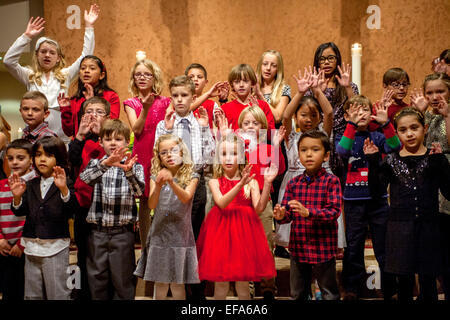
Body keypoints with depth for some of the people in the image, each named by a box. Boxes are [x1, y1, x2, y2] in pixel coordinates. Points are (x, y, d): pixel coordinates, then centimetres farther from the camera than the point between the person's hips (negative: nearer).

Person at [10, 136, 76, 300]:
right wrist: (17, 197, -17)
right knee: (31, 294, 15)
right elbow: (20, 211, 4)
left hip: (56, 248, -5)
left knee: (58, 294, 2)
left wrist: (63, 189, -38)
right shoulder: (30, 185, 10)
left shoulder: (66, 184, -6)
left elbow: (70, 210, -21)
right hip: (32, 247, 5)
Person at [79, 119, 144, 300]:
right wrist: (106, 164, -32)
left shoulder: (135, 166, 3)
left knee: (123, 281, 2)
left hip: (122, 232, -2)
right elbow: (85, 178, -14)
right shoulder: (96, 164, 8)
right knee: (96, 280, 9)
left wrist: (128, 171, -34)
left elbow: (138, 190, -15)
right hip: (97, 232, 2)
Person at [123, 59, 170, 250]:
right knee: (144, 202, 4)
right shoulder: (131, 103, 6)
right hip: (141, 154, 0)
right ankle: (145, 247, 12)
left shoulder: (164, 102, 7)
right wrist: (145, 108, -19)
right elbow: (136, 129, -7)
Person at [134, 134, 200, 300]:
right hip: (159, 234, 2)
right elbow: (152, 205, -10)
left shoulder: (191, 177, -1)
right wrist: (158, 186, -29)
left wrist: (171, 182, -36)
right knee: (160, 283, 7)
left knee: (177, 283, 4)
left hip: (180, 235, -2)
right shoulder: (156, 177, 3)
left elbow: (185, 198, -19)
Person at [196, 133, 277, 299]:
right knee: (220, 283, 4)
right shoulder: (215, 182, 3)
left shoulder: (250, 182, 3)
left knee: (243, 283, 6)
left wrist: (267, 183, -18)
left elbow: (259, 208, -9)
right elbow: (221, 203, -16)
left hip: (243, 230, 0)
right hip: (221, 230, 0)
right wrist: (240, 185, -27)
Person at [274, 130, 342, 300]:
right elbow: (288, 213, 4)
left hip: (323, 248, -4)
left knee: (329, 294, 9)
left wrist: (308, 212, -31)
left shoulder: (331, 181, -8)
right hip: (298, 247, 4)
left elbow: (334, 212, -17)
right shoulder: (293, 183, 5)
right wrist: (281, 216, -20)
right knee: (297, 294, 17)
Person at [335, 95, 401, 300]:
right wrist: (352, 125, -29)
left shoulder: (377, 137, 7)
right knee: (354, 245, 7)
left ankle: (389, 289, 17)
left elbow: (394, 147, -12)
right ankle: (351, 288, 19)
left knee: (384, 244, 6)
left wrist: (386, 124, -24)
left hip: (378, 198, 2)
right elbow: (342, 151, -21)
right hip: (354, 200, -1)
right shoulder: (344, 137, 2)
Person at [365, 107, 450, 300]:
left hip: (428, 226, -1)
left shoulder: (434, 159, 0)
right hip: (400, 227, 1)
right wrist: (373, 162, -9)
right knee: (404, 280, 6)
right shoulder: (392, 160, 5)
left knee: (428, 280, 7)